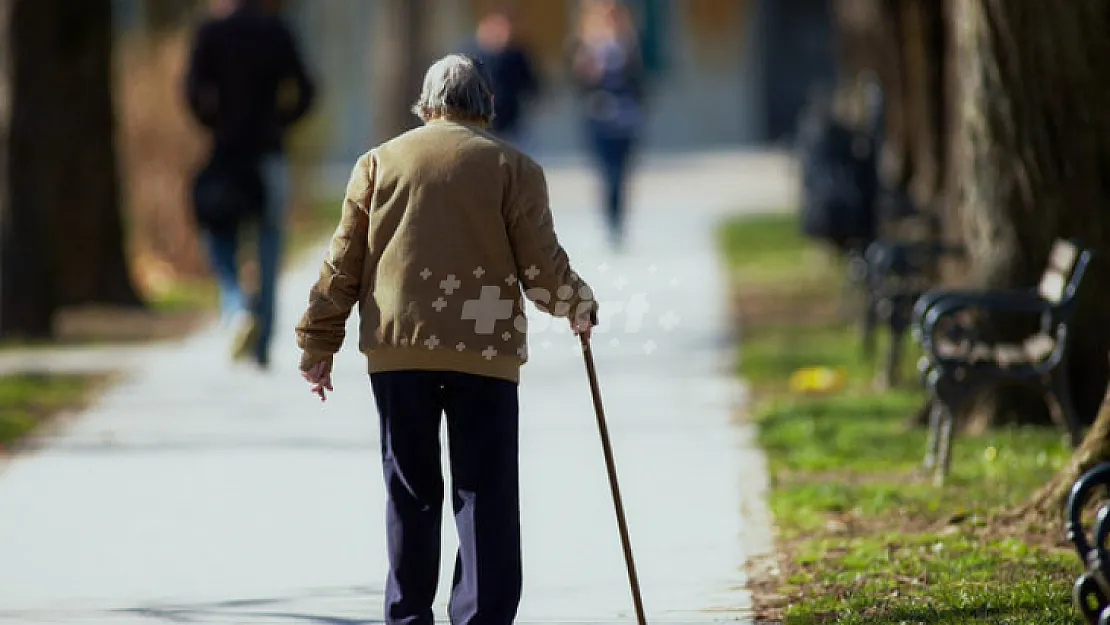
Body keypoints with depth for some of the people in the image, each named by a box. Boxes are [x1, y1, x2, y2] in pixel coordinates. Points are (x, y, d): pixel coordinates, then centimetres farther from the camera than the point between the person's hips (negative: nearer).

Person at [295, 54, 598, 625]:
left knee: (410, 494, 10)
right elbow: (543, 271, -1)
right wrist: (578, 306, 20)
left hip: (395, 348, 2)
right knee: (486, 497, 1)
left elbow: (343, 264, 8)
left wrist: (318, 344, 15)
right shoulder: (513, 168, 3)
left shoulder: (379, 162, 10)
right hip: (484, 350, -2)